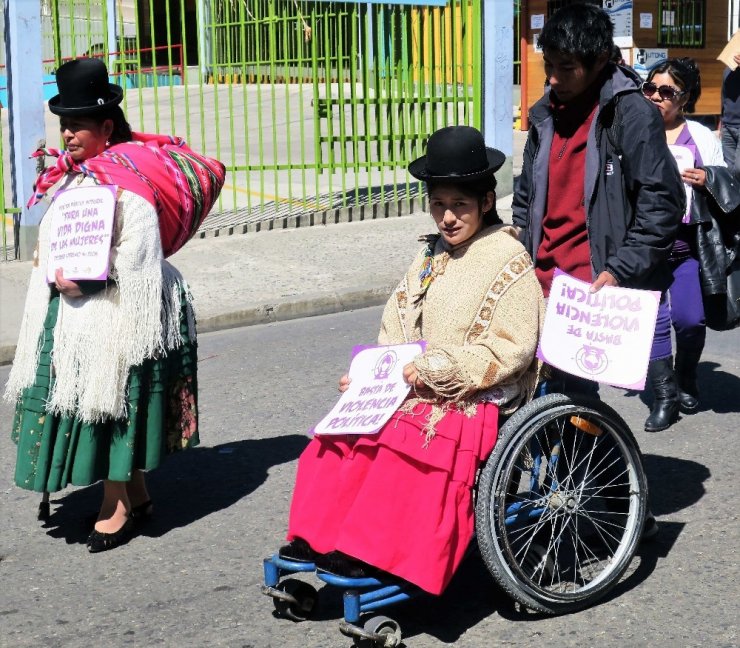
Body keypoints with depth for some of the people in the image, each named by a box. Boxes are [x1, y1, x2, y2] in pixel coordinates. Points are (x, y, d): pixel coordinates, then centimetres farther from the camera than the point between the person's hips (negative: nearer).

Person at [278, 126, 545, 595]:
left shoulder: (510, 262, -6)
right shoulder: (433, 258, 16)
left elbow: (510, 349, -14)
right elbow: (399, 331, 17)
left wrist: (439, 369, -18)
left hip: (477, 399, -7)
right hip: (418, 387, 7)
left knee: (407, 445, -32)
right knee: (338, 434, -14)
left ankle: (368, 554, -25)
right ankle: (316, 537, -11)